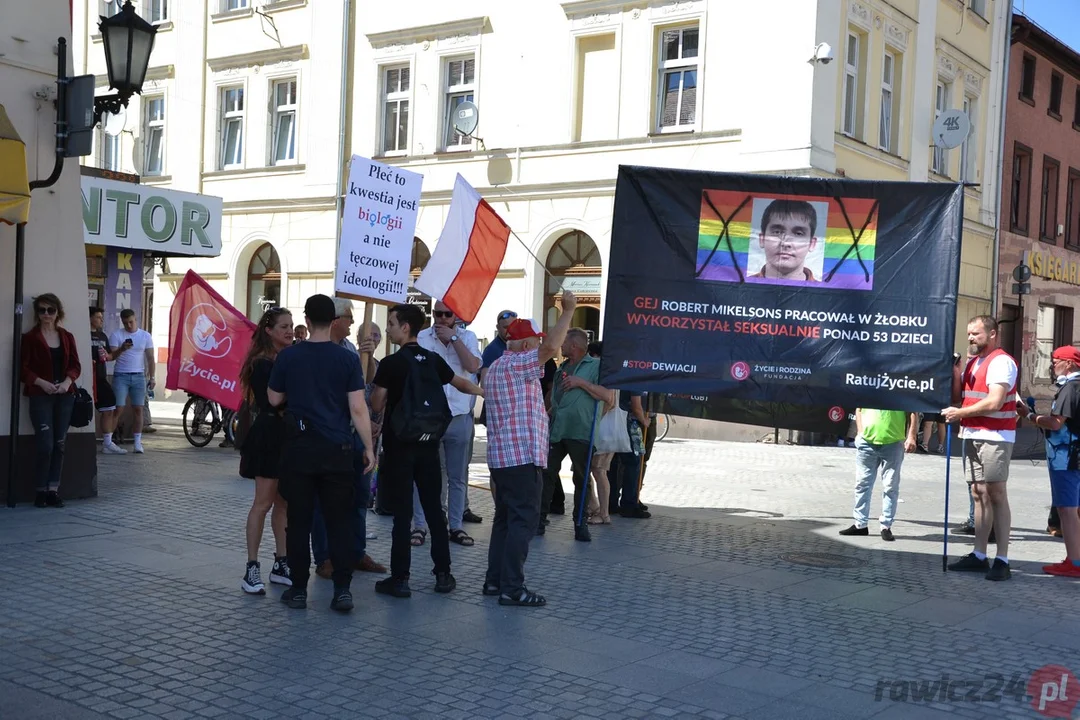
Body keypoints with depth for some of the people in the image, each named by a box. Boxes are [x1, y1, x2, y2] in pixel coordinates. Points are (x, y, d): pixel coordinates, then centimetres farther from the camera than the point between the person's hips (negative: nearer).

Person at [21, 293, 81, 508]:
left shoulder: (67, 337, 12)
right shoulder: (30, 337, 1)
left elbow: (75, 365, 8)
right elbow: (23, 368, -4)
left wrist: (67, 381, -11)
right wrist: (41, 383, -18)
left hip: (64, 395, 4)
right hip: (41, 396, -4)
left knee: (59, 445, 3)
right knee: (45, 445, -11)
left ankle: (53, 490, 8)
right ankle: (40, 492, 0)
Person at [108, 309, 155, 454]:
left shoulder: (145, 336, 7)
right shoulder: (116, 335, 0)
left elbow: (150, 358, 9)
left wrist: (152, 377, 4)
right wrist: (121, 349, -27)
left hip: (139, 376, 2)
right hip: (121, 376, -2)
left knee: (138, 409, 2)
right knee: (118, 408, -8)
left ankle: (138, 442, 5)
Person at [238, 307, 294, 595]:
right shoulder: (262, 364, -9)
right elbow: (270, 404, -15)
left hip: (289, 436, 7)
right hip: (269, 436, -7)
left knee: (283, 502, 10)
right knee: (264, 502, -4)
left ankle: (281, 564, 17)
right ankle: (252, 568, 1)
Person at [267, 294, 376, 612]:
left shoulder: (288, 356, -2)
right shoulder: (347, 359, -6)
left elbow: (274, 399, 9)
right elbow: (358, 408, -7)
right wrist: (368, 448, -1)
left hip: (299, 448, 1)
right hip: (337, 449, 0)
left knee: (299, 520, 8)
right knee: (339, 521, 6)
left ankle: (299, 589, 12)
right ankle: (342, 589, 3)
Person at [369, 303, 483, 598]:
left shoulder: (391, 363, -12)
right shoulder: (433, 360, 6)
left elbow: (377, 405, -8)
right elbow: (461, 383, 22)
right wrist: (485, 392, 40)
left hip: (399, 444, -5)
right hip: (429, 444, 5)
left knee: (402, 511, -2)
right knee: (434, 508, 11)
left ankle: (400, 579, 1)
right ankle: (443, 574, 16)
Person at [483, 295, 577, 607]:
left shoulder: (497, 367, 19)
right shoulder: (515, 364, -13)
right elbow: (551, 347, -26)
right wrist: (568, 310, -18)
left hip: (502, 456, 10)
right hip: (521, 456, -10)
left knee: (505, 519, 15)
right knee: (523, 522, -8)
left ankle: (495, 580, 19)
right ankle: (512, 588, -7)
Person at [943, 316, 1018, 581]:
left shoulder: (1001, 362, -9)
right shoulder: (972, 362, 17)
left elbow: (994, 402, -18)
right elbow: (957, 397, 14)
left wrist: (960, 413, -10)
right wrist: (954, 372, 0)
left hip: (994, 437, -8)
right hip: (972, 436, 8)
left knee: (996, 495, -8)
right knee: (979, 494, 7)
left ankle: (1002, 560, -6)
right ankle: (979, 556, 10)